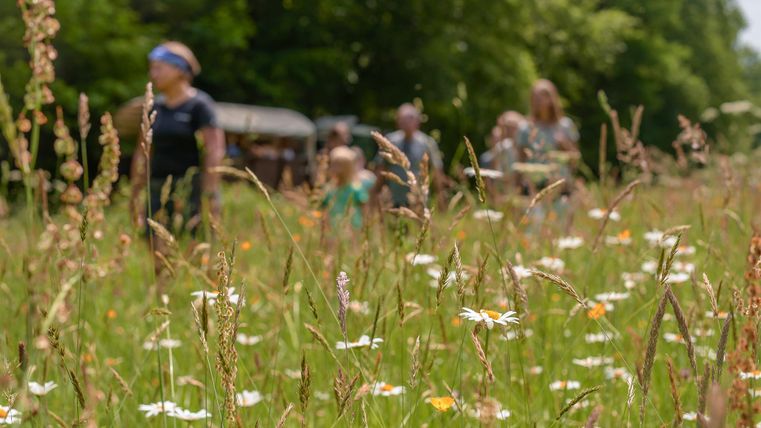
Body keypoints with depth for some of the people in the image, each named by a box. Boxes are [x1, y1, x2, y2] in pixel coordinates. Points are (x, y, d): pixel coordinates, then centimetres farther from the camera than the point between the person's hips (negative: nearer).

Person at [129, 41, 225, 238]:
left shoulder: (199, 105, -5)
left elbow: (214, 153, -12)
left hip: (191, 190, -6)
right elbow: (142, 154, 17)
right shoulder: (154, 107, 13)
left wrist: (210, 197, -19)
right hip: (158, 191, 6)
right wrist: (135, 197, 14)